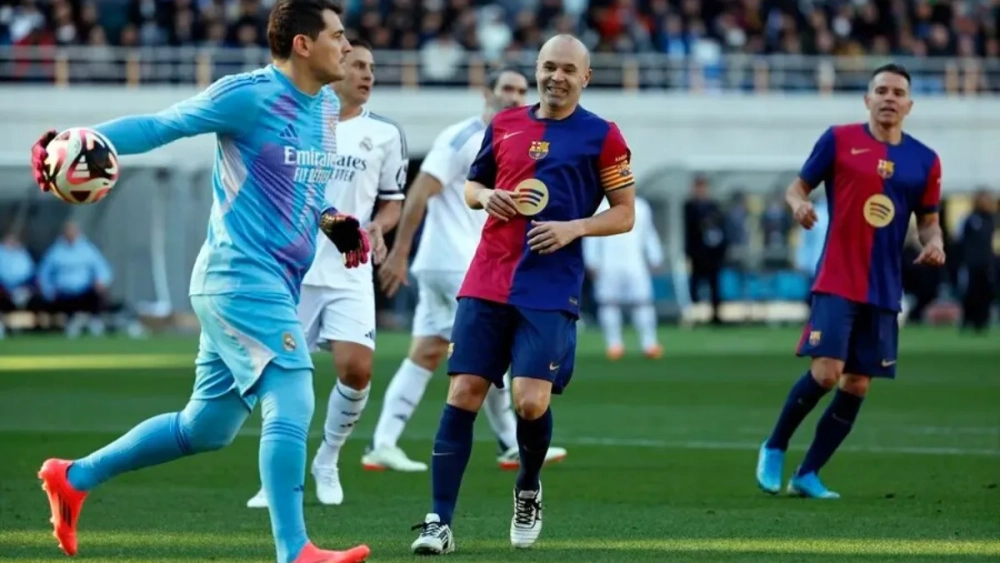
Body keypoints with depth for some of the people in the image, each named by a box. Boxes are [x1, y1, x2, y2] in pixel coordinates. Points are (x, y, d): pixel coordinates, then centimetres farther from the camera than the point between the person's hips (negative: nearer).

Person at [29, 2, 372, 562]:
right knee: (292, 403, -17)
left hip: (276, 286, 9)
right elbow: (160, 125, -12)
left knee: (206, 426, 14)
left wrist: (334, 222, 9)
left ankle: (74, 477, 27)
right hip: (243, 278, -9)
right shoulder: (249, 95, -12)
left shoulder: (327, 110, 14)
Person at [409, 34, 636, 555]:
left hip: (551, 291, -3)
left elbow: (625, 214, 4)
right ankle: (440, 522, -4)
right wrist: (486, 196, 0)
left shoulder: (602, 137, 2)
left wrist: (574, 227, -12)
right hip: (486, 283, 3)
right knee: (463, 393, -6)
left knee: (531, 401, -12)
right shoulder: (504, 125, 12)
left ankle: (528, 491, 20)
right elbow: (471, 184, 23)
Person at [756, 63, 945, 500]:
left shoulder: (925, 161, 8)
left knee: (856, 386, 3)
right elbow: (798, 187, 5)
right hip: (836, 282, -4)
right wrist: (798, 204, -18)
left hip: (884, 290, 4)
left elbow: (928, 219, 17)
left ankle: (807, 475, 15)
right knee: (826, 372, -17)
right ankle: (774, 448, 6)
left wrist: (934, 242, -5)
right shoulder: (839, 140, -1)